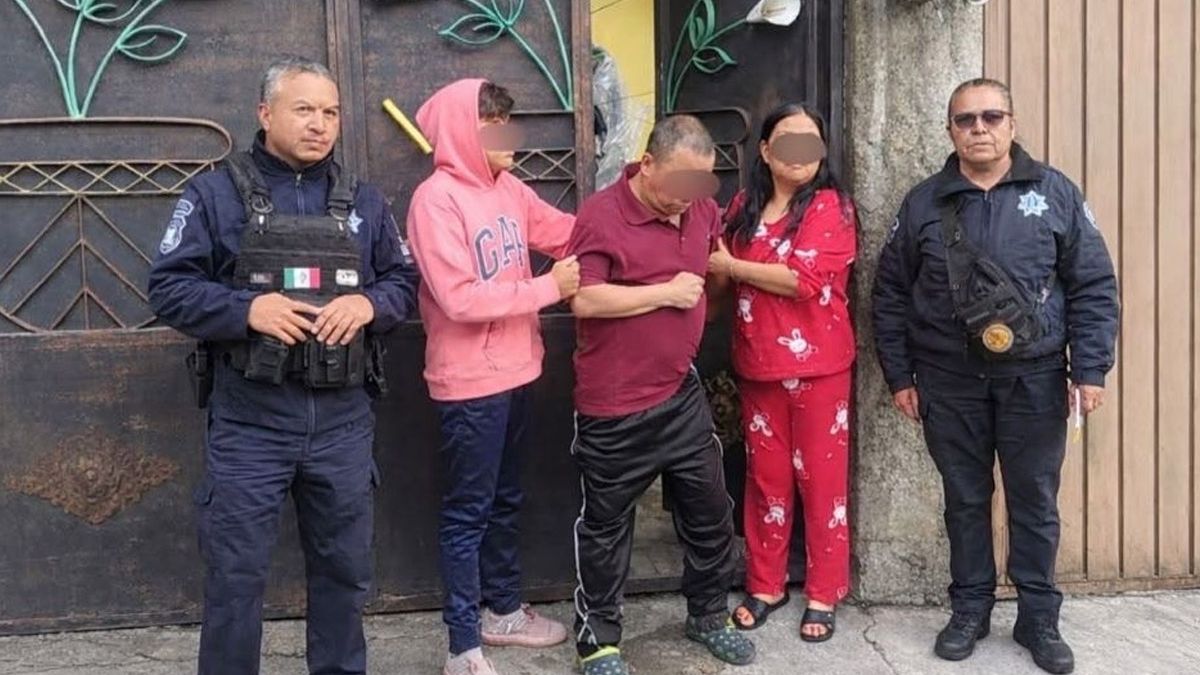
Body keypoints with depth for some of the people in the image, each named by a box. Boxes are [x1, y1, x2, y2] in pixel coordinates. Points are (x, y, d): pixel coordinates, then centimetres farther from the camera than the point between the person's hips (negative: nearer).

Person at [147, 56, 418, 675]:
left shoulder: (362, 201, 11)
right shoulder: (216, 193, 0)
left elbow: (404, 282, 12)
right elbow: (168, 287, -4)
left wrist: (368, 304, -10)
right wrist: (248, 309, -19)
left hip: (343, 420, 4)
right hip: (249, 422, -3)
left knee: (343, 568, 15)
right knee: (235, 574, 5)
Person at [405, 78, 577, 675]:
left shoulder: (507, 187, 7)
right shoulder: (436, 199, -17)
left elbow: (568, 231, 11)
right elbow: (459, 298, -23)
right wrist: (548, 286, -19)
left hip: (515, 371, 8)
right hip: (469, 382, -8)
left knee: (504, 501, 21)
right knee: (468, 512, 3)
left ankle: (504, 610, 38)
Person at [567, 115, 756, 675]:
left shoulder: (700, 207, 6)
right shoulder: (602, 214, -16)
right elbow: (584, 299, -24)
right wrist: (666, 293, -19)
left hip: (682, 394, 7)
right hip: (614, 406, -6)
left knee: (710, 511, 16)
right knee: (606, 524, 9)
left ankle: (708, 615, 36)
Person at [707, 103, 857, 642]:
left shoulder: (831, 206, -8)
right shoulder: (743, 207, 8)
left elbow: (804, 279, -21)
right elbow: (721, 273, 22)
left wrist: (732, 266, -12)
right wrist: (714, 264, 0)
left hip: (817, 365, -4)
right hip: (757, 365, 4)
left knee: (820, 479, 5)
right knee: (765, 476, 12)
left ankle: (823, 594, 18)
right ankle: (765, 585, 25)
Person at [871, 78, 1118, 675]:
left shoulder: (1055, 193, 1)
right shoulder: (923, 203, 4)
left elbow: (1093, 286, 1)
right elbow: (891, 294, 6)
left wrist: (1090, 368, -6)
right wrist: (899, 375, 3)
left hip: (1034, 377, 0)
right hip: (949, 380, 1)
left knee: (1035, 501, 8)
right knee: (965, 498, 11)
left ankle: (1038, 618, 22)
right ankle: (970, 608, 25)